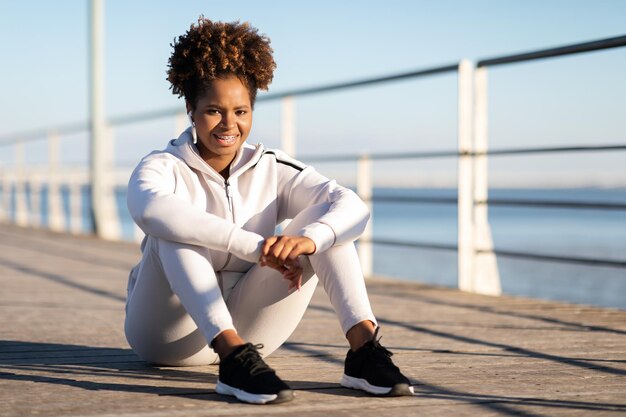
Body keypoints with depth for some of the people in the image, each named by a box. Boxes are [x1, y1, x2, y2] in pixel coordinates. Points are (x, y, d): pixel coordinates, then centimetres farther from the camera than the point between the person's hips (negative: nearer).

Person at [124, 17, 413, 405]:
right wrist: (256, 247, -42)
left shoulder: (273, 170, 1)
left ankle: (363, 348, -30)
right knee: (173, 225, -28)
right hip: (169, 334, -3)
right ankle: (234, 358, -44)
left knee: (324, 222, -11)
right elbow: (152, 210, -35)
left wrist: (307, 239, -38)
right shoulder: (162, 168, -9)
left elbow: (353, 206, -16)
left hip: (245, 327, 3)